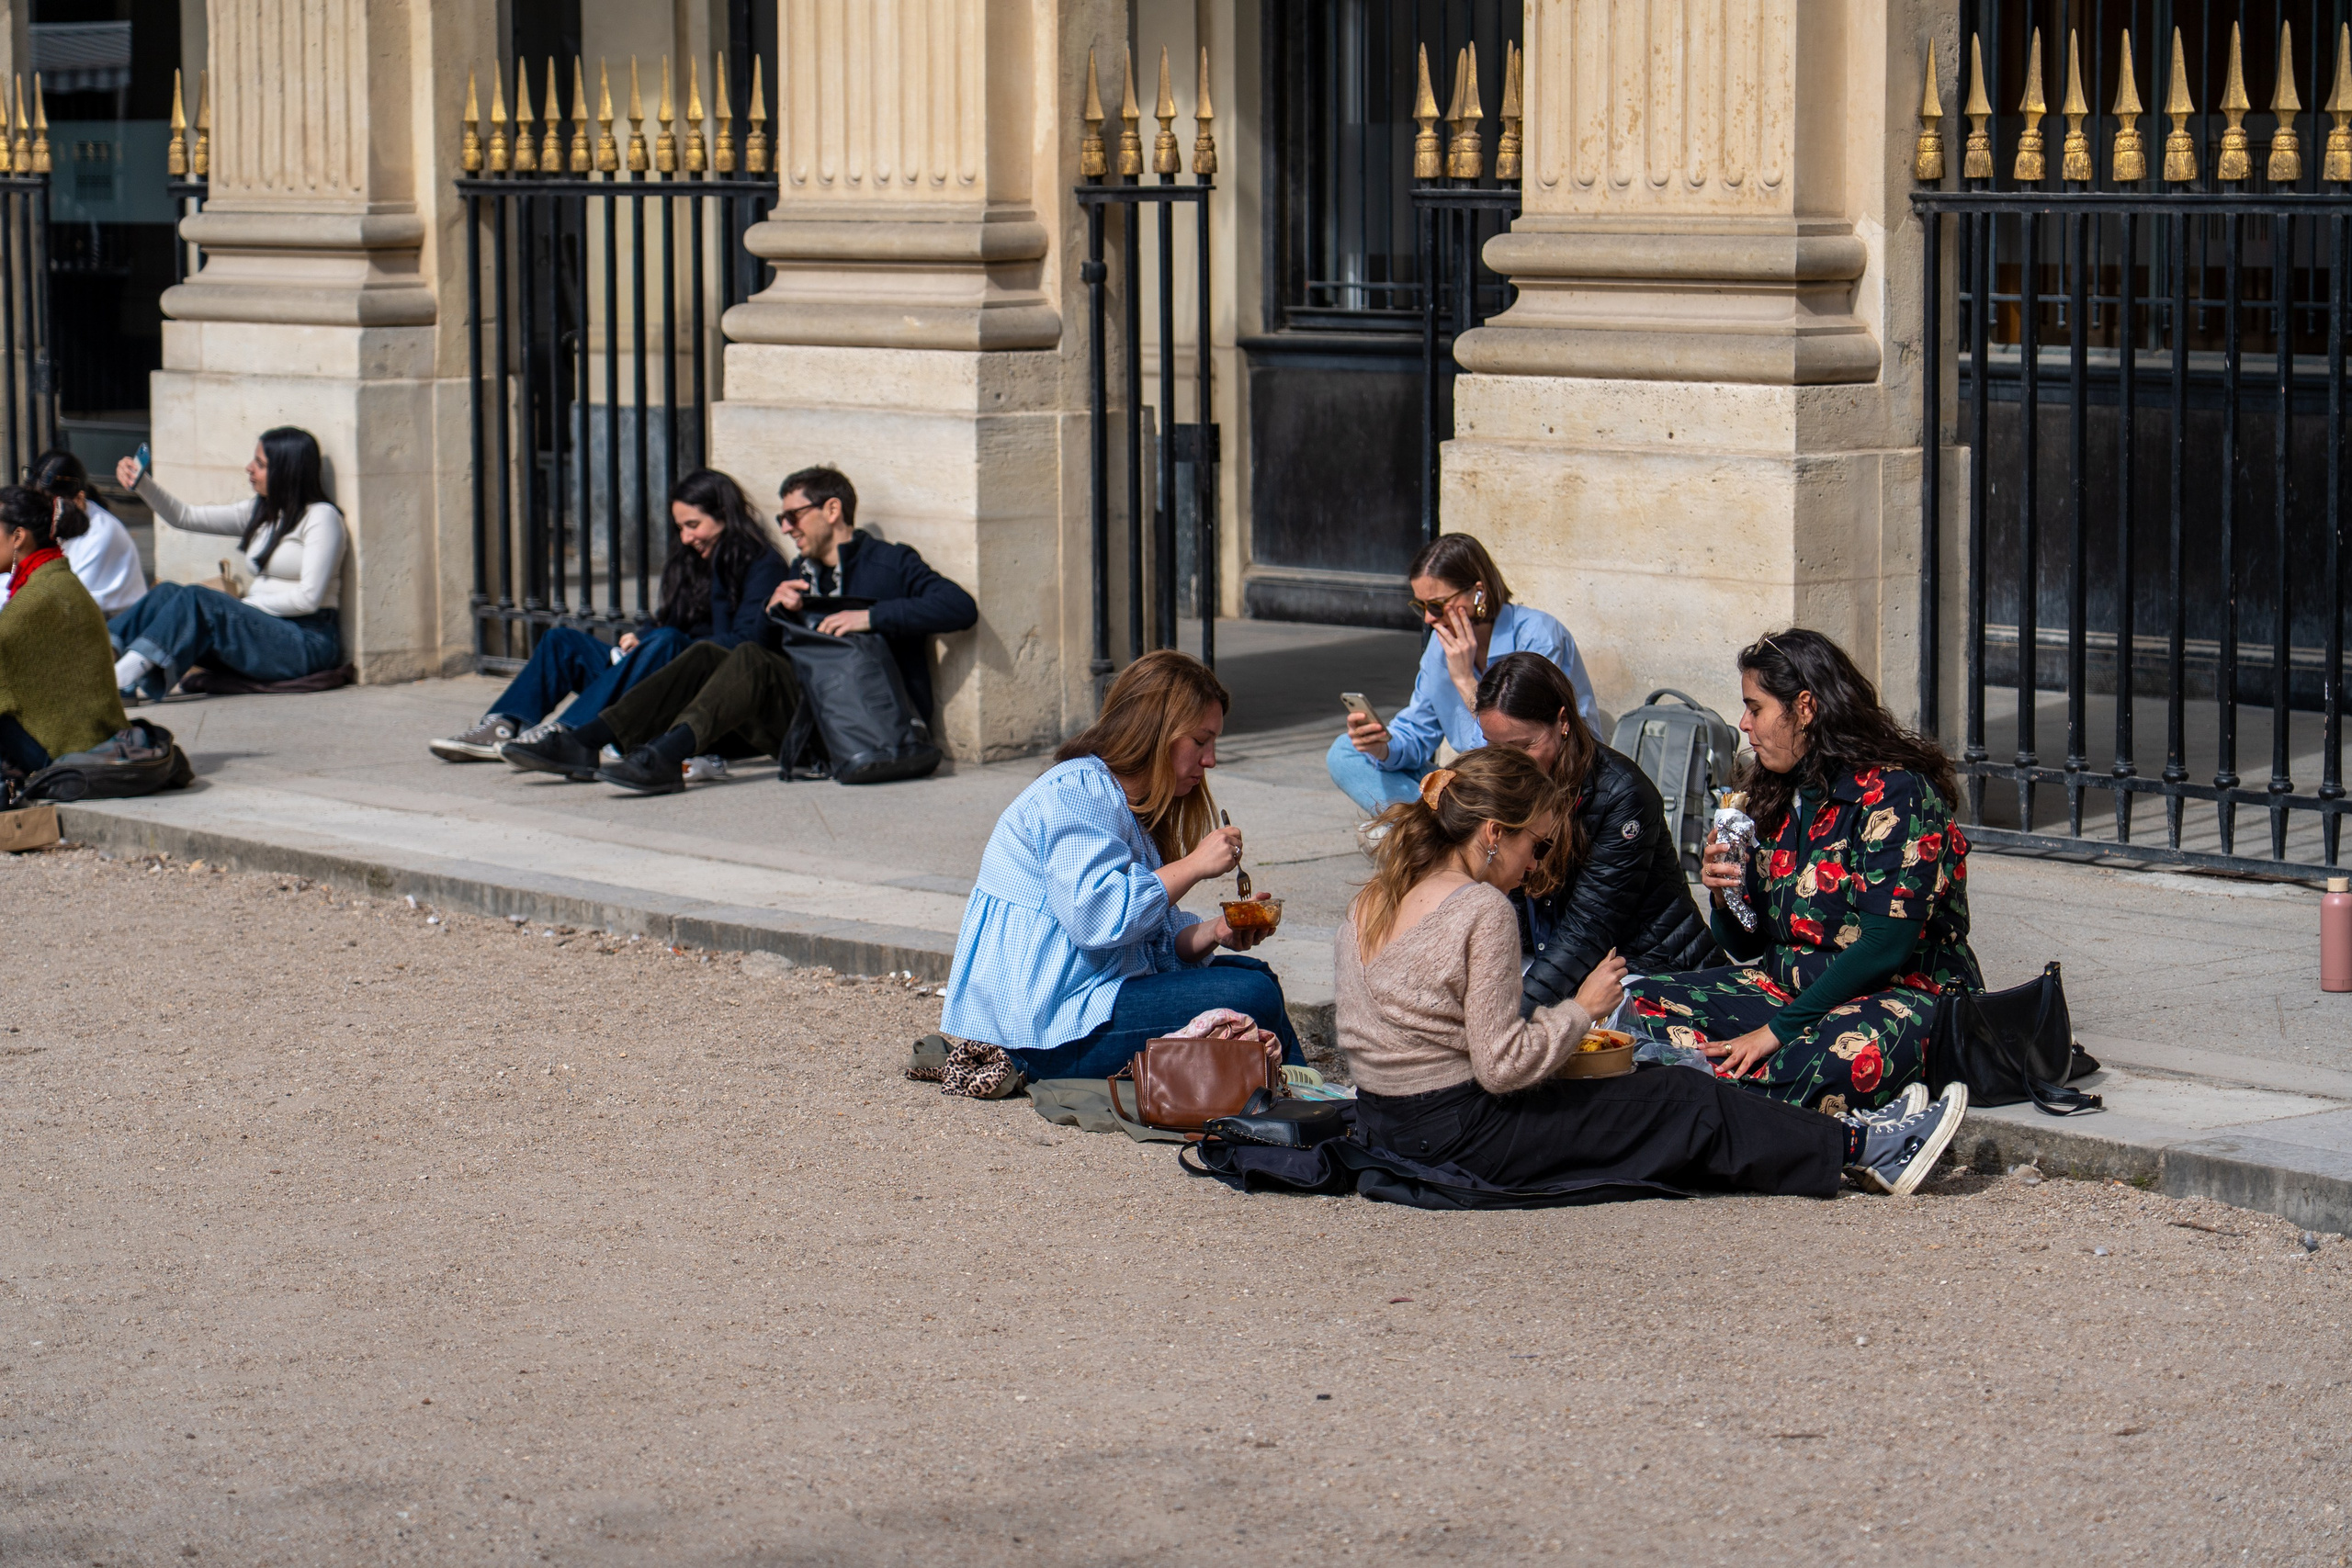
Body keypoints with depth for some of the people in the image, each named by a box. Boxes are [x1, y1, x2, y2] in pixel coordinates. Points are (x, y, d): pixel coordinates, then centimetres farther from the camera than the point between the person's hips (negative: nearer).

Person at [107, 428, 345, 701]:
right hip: (264, 631, 8)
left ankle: (122, 678, -38)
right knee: (169, 592, -11)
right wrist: (141, 484, 5)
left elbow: (309, 598, -14)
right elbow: (185, 517, 19)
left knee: (195, 598, -25)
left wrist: (245, 606, -11)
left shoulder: (320, 517, -5)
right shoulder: (260, 512, 18)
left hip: (307, 644, -8)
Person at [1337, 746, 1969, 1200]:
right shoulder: (1483, 911, -19)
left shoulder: (1368, 903, 6)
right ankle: (1860, 1149, 11)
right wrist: (1583, 1008, -8)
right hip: (1462, 1137, -9)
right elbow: (1502, 1064, -22)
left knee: (1642, 1086, 18)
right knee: (1686, 1100, 2)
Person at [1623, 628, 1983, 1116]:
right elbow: (1747, 948, 17)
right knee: (1640, 1002, -14)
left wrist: (1778, 1029, -21)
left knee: (1848, 1054, -43)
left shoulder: (1896, 792, -11)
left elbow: (1886, 947, -20)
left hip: (1902, 994, -8)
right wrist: (1725, 896, -6)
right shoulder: (1775, 795, 13)